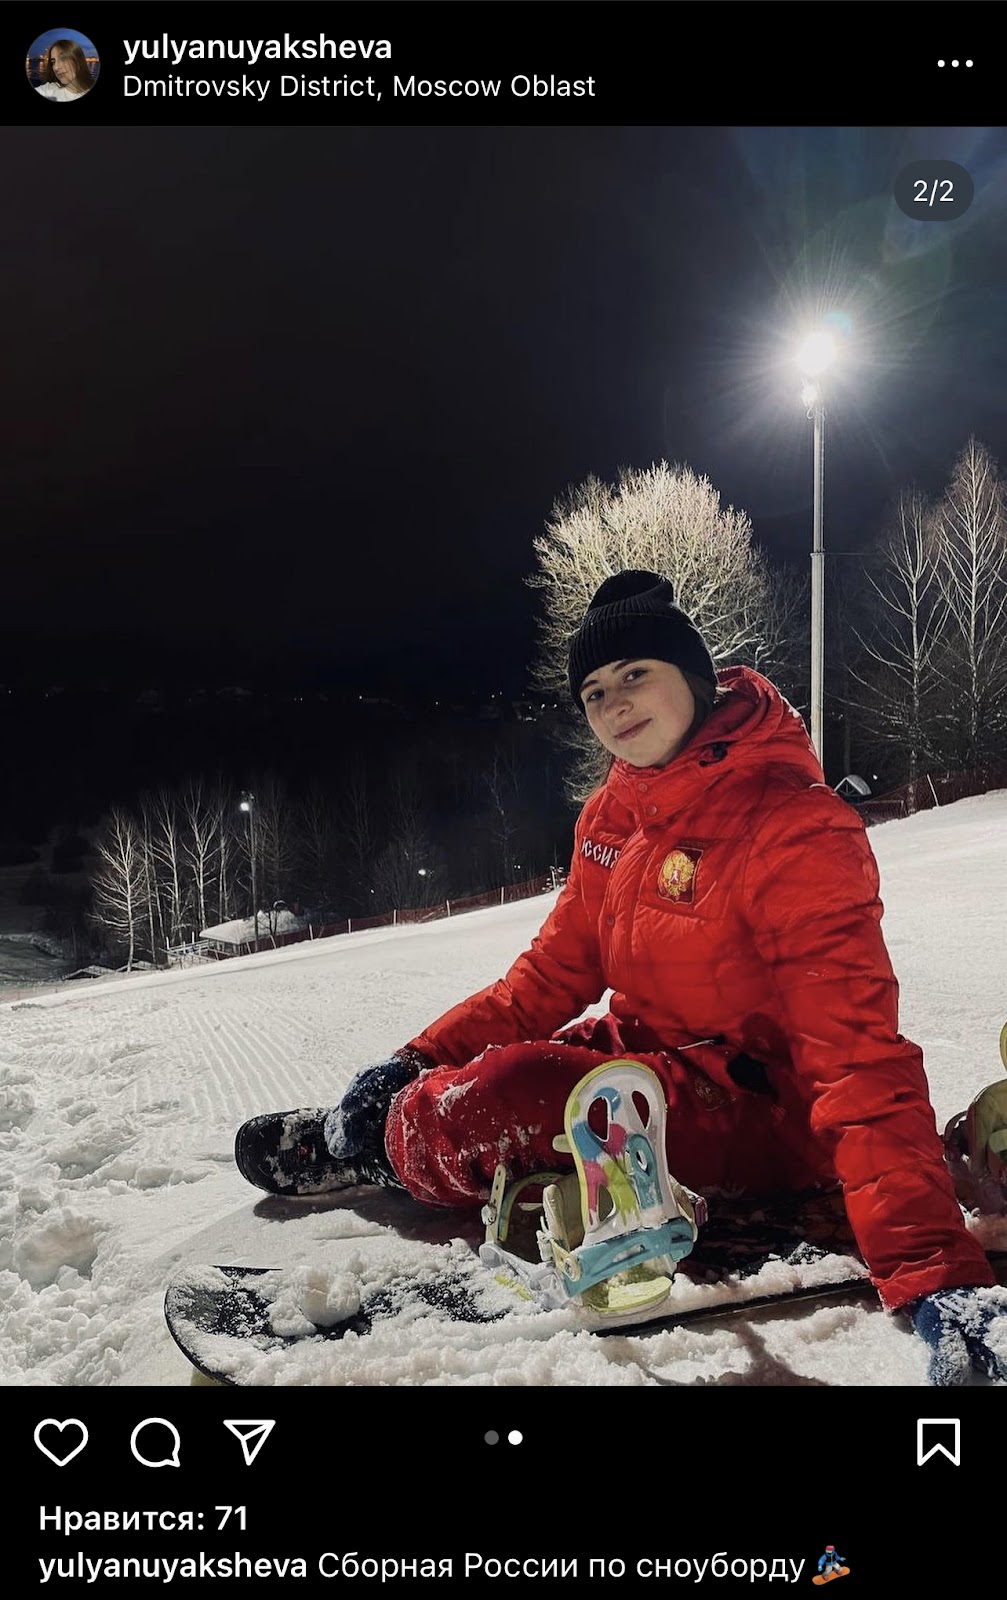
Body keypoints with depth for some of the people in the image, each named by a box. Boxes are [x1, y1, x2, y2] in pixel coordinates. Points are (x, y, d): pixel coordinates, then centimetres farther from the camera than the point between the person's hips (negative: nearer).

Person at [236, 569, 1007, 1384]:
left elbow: (861, 1056, -28)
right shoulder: (613, 814, 2)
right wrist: (421, 1057, 1)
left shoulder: (795, 829, -23)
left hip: (758, 1112, -8)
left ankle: (376, 1142, 6)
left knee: (466, 1111, -22)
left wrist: (935, 1271, -36)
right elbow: (558, 971, 9)